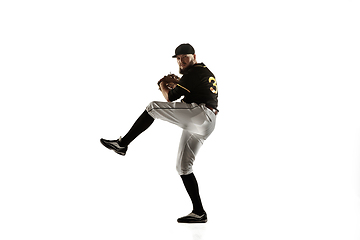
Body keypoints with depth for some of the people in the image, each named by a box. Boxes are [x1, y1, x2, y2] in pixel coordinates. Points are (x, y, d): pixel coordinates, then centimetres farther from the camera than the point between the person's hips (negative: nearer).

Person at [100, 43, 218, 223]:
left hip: (202, 114, -10)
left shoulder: (195, 72, -3)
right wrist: (174, 87, 25)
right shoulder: (206, 72, 29)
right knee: (183, 167, 10)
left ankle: (122, 143, -8)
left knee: (153, 108, -10)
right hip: (202, 127, 10)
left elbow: (170, 98, -3)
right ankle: (199, 213, 8)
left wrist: (163, 86, 17)